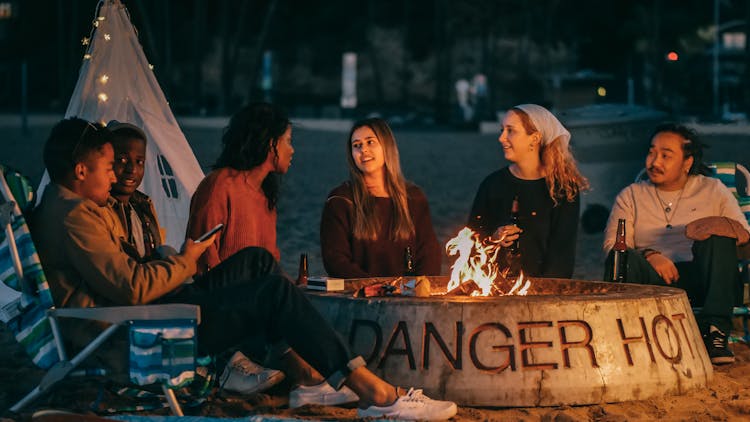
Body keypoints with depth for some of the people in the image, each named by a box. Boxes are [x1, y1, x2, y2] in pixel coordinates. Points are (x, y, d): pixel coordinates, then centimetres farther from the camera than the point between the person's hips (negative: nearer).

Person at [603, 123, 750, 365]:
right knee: (625, 260, -31)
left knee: (719, 239, -29)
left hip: (700, 281, 0)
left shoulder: (712, 190, 18)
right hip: (652, 280, 0)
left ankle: (714, 330, -33)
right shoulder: (631, 196, 19)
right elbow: (612, 246, 4)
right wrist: (650, 255, -16)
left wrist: (722, 228, -20)